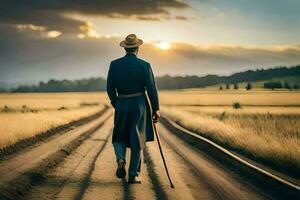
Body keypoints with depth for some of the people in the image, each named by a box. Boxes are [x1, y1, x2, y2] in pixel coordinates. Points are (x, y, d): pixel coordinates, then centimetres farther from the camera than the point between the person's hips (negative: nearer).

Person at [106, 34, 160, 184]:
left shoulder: (114, 65, -3)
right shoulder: (144, 65, -8)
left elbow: (110, 88, 1)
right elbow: (151, 89, -9)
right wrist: (156, 109, 2)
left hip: (121, 105, 1)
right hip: (140, 105, -1)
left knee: (119, 138, 18)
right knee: (137, 140, 9)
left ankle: (121, 160, -11)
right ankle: (133, 175, 9)